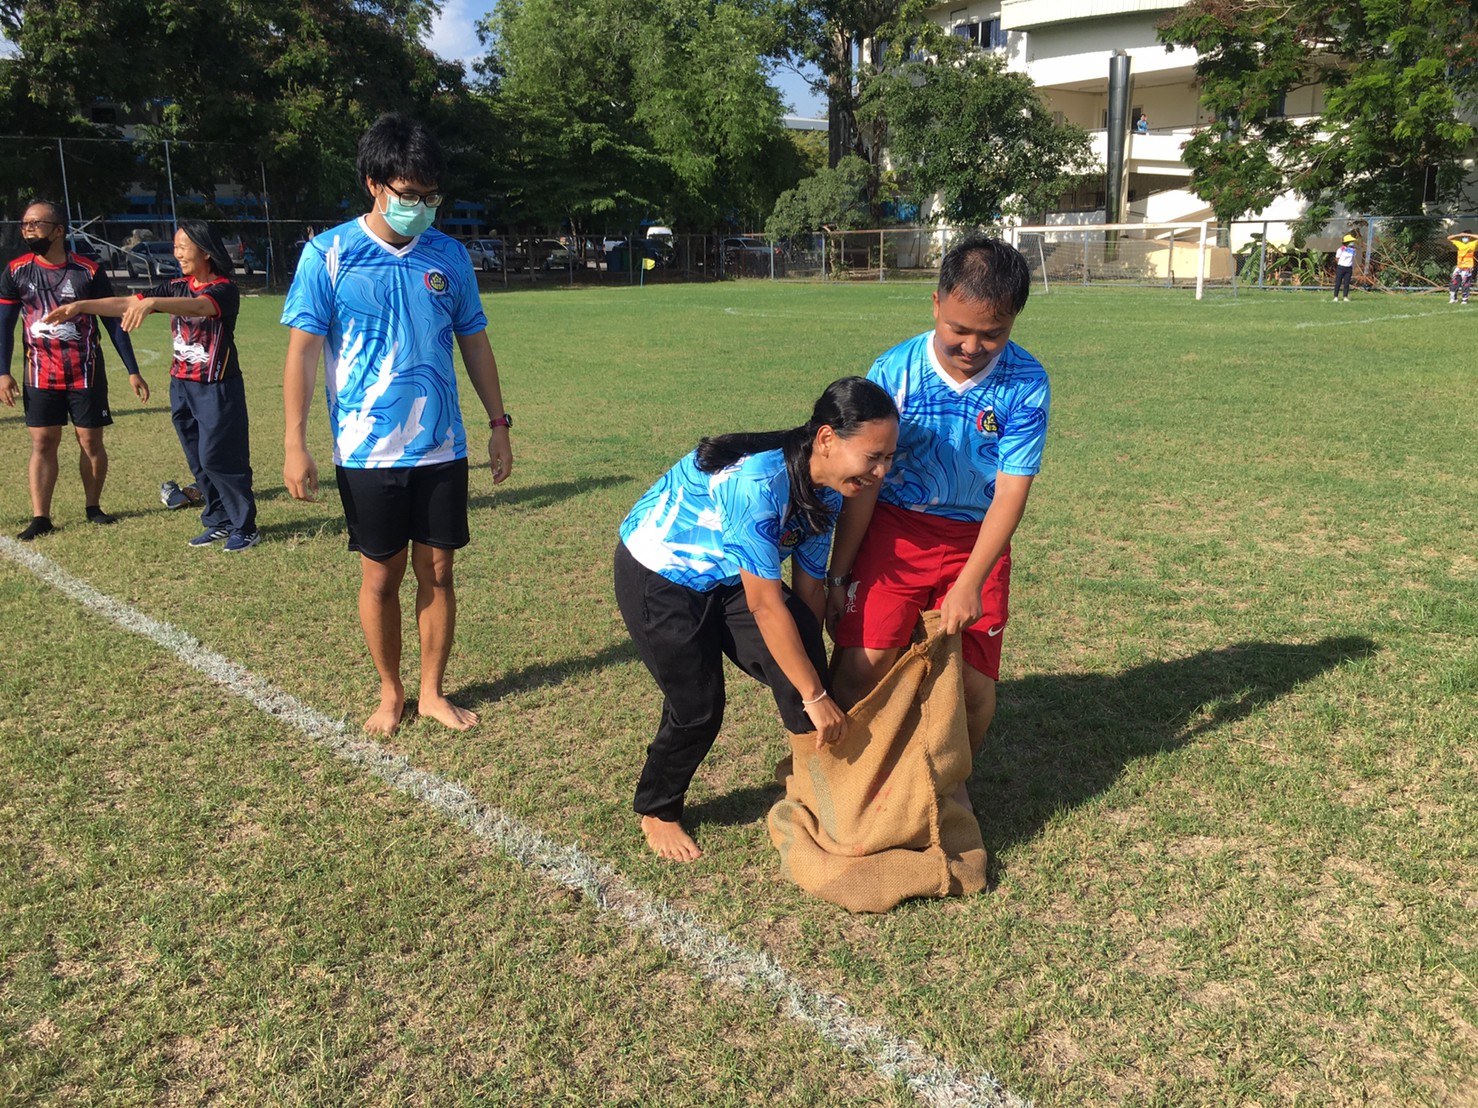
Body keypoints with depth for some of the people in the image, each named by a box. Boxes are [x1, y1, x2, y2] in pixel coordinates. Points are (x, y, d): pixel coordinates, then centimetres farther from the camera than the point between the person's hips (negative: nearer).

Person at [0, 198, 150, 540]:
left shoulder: (89, 271, -6)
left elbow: (115, 322, -1)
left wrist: (133, 371, -4)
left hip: (86, 373, -1)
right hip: (41, 375, 2)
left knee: (91, 440, 4)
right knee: (42, 443, 1)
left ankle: (93, 507, 20)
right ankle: (40, 518, 3)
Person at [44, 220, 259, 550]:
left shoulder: (224, 290, -12)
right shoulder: (176, 287, 8)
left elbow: (197, 306, -34)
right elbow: (126, 304, 3)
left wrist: (151, 303, -49)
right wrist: (82, 306, -10)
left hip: (217, 388, -7)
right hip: (181, 386, 7)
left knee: (217, 459, -6)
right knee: (199, 462, 11)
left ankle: (245, 527, 5)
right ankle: (219, 522, 22)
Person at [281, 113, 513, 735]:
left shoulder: (449, 255, 4)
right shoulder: (329, 254, -6)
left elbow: (474, 341, 11)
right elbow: (303, 350, -6)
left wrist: (499, 422, 9)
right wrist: (294, 443, -12)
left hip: (441, 449, 3)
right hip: (367, 452, -2)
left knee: (436, 571, 8)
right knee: (380, 576, 7)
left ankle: (433, 692, 24)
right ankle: (390, 693, 25)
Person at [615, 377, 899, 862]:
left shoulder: (826, 490, -12)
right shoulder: (757, 481, -38)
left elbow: (809, 588, -4)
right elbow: (765, 605, -34)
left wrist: (815, 678, -1)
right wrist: (815, 696, -28)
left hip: (725, 574, 7)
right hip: (659, 578, -7)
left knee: (799, 661, -15)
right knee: (698, 706, -3)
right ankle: (657, 813, 24)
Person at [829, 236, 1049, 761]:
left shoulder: (1027, 384, -14)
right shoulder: (894, 372, -14)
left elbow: (1010, 492, -14)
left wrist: (970, 584, -21)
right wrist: (838, 574, -4)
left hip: (978, 539, 1)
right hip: (895, 526, 0)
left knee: (974, 683, 0)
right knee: (861, 664, -13)